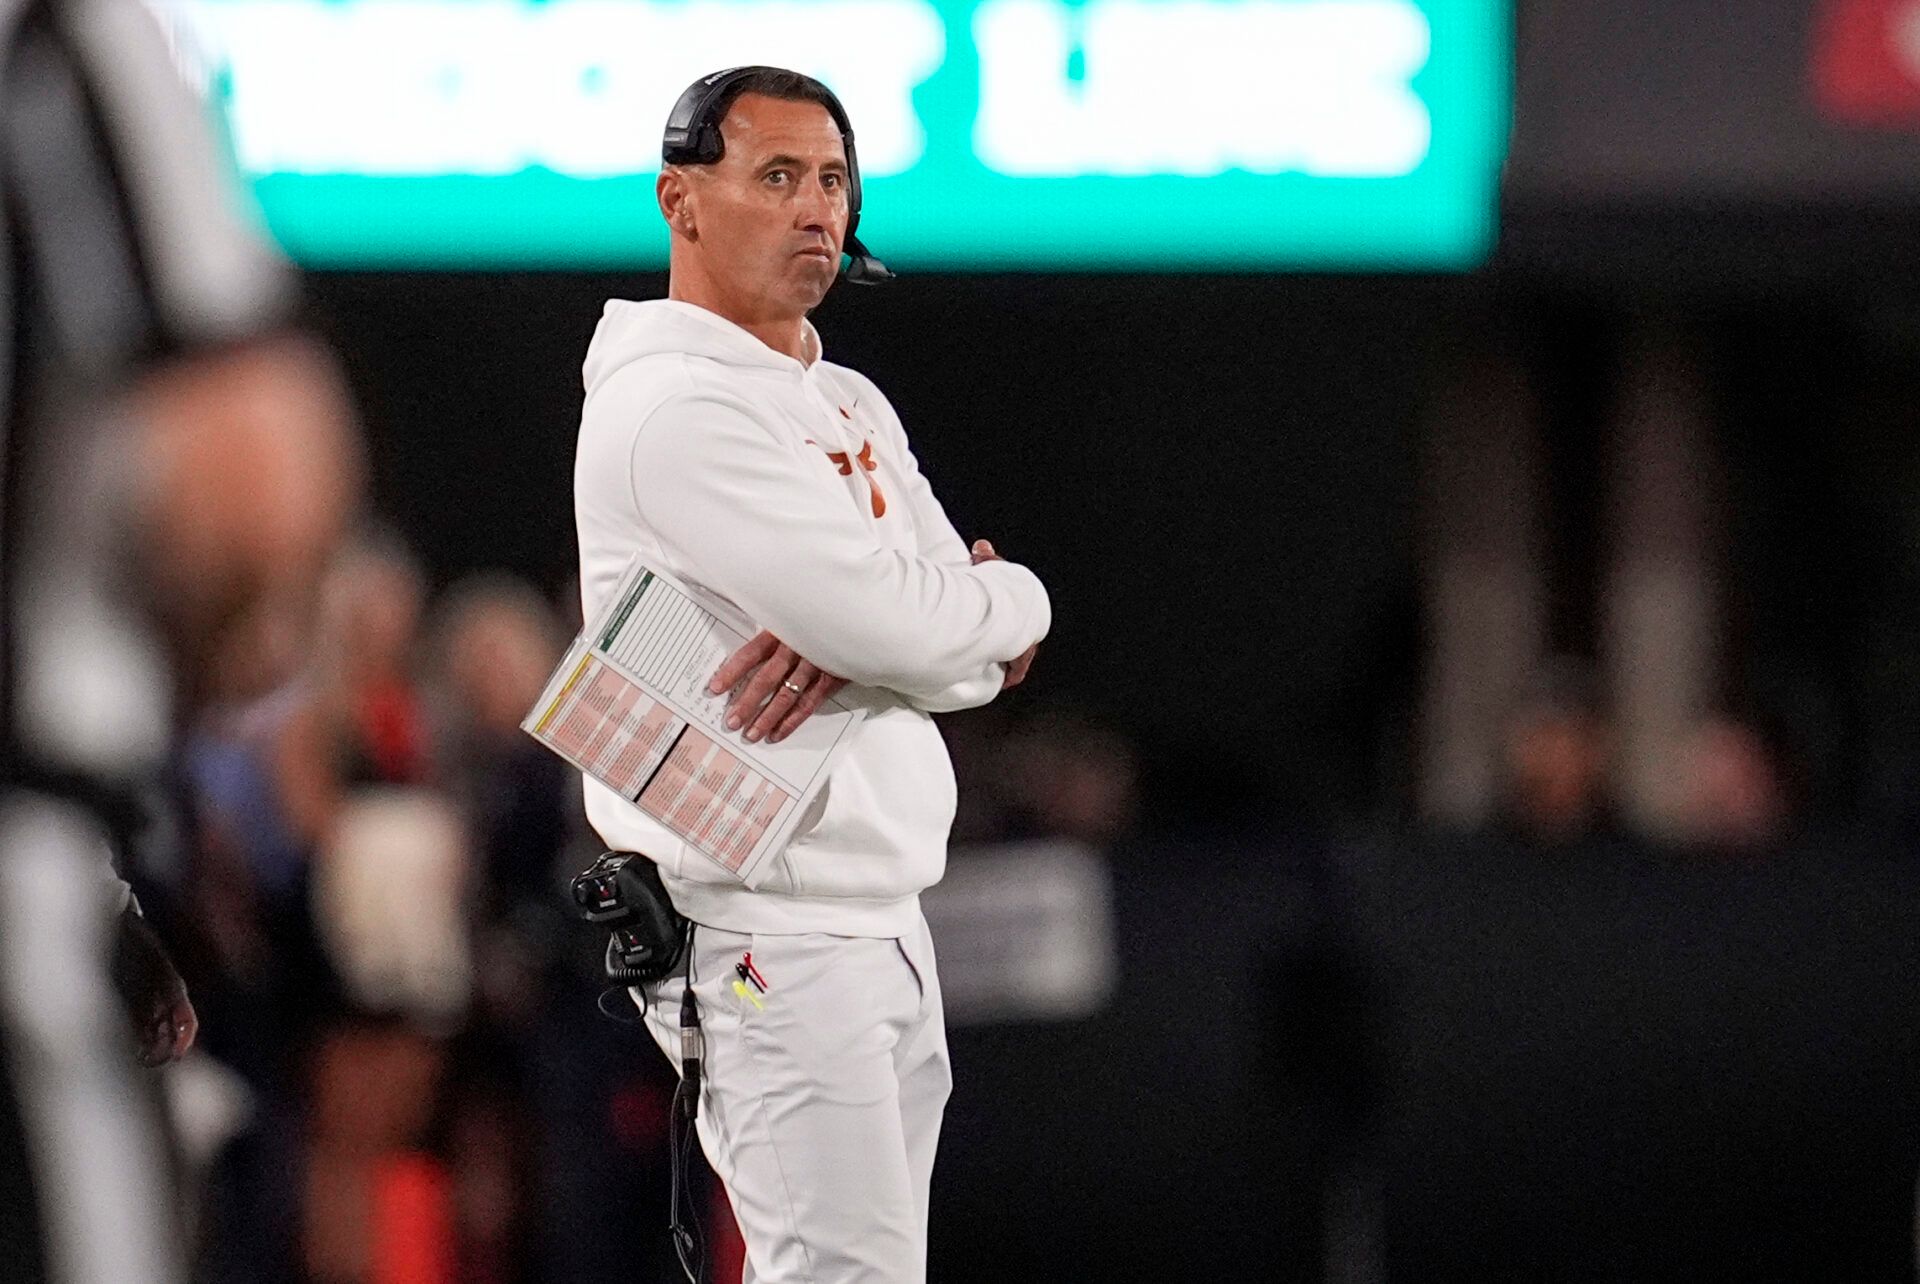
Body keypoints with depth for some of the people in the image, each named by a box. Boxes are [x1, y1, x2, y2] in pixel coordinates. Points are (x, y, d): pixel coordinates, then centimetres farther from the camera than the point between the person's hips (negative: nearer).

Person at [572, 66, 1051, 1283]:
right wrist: (1014, 600, 0)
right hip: (769, 939, -9)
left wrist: (853, 643, -15)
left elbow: (979, 653, 7)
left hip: (883, 919, 9)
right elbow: (907, 631, -22)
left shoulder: (851, 407, 17)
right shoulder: (678, 408, -14)